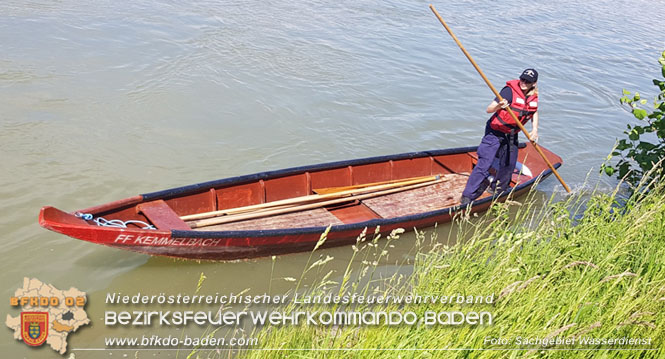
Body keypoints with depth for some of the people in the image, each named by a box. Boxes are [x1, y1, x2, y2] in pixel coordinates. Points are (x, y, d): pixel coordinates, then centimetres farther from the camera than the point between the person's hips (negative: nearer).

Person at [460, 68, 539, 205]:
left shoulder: (534, 96, -2)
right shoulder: (510, 90, -22)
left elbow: (534, 112, 18)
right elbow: (489, 109, -26)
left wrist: (535, 129, 4)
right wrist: (499, 106, -47)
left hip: (512, 135, 7)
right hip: (495, 132, -7)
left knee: (509, 165, 15)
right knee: (484, 164, -14)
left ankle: (498, 188, 42)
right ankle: (467, 196, -11)